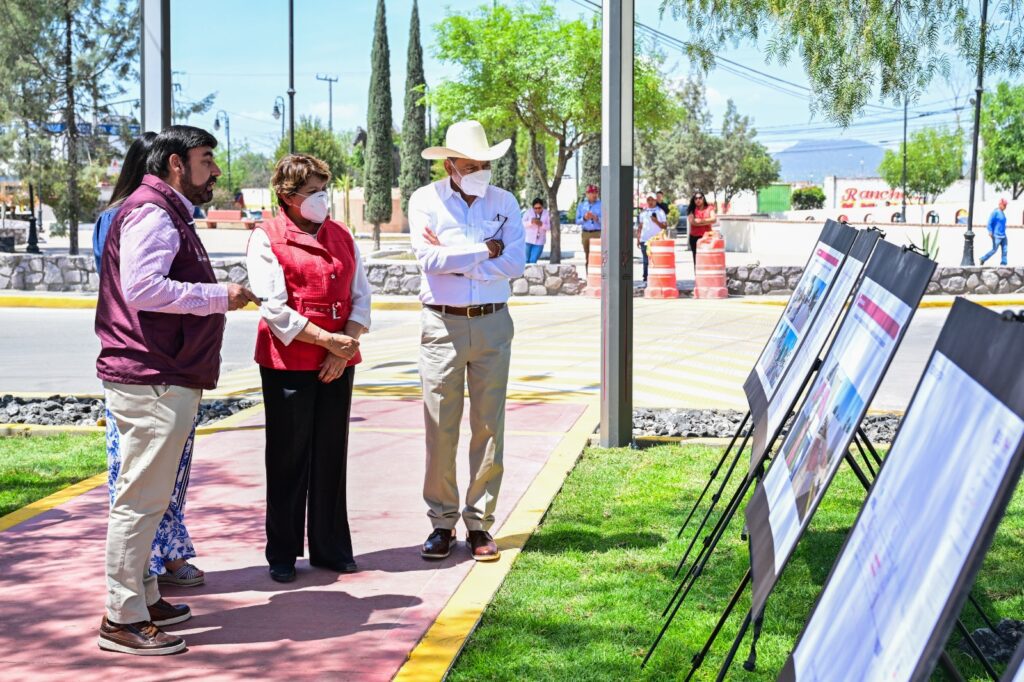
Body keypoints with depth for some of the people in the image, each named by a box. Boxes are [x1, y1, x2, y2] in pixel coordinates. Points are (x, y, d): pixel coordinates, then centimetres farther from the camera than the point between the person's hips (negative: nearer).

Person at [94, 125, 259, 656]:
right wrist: (219, 297, -18)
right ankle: (122, 621, -3)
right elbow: (143, 288, -24)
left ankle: (143, 599, 27)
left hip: (168, 379, 11)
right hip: (152, 382, -11)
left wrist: (219, 296, 13)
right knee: (140, 499, -7)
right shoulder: (151, 212, -12)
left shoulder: (170, 214, 23)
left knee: (150, 498, 17)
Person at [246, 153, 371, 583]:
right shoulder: (267, 238, -4)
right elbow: (273, 307, -12)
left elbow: (361, 296, 9)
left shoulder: (342, 237, 13)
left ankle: (330, 548, 21)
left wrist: (346, 346, -6)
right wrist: (327, 339, -15)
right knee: (288, 458, 3)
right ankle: (282, 554, 13)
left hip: (338, 364, 5)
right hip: (287, 362, -5)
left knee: (331, 455, 10)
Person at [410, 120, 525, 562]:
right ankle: (441, 522, 10)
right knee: (440, 429, 0)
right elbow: (429, 260, -13)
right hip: (442, 325, -2)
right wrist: (484, 251, -8)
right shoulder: (425, 201, 2)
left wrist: (454, 258, -10)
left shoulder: (504, 202, 7)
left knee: (489, 426, 2)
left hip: (493, 325, 2)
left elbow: (515, 263, -6)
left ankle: (480, 523, 10)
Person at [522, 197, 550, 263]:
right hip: (527, 240, -1)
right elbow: (522, 223, -8)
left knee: (533, 261, -3)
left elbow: (549, 227, 0)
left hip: (539, 241, 1)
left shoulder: (547, 214, 1)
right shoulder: (528, 212, -3)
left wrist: (541, 224, -19)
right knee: (526, 260, -1)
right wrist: (531, 222, -26)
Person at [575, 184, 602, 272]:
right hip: (585, 233, 3)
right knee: (587, 258, 5)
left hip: (598, 233, -3)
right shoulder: (581, 205, 12)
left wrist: (596, 218, -18)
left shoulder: (601, 205, 2)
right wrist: (584, 218, -9)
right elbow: (577, 221, 11)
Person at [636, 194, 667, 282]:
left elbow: (665, 226, 1)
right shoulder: (643, 212, 14)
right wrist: (638, 239, 8)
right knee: (646, 261, 3)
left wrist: (656, 221, -16)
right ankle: (646, 279, 5)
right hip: (644, 240, 3)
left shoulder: (660, 212, 5)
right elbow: (640, 226, 16)